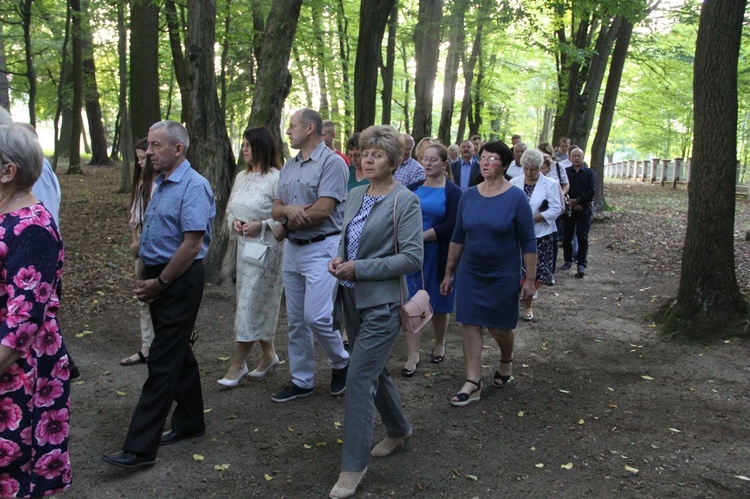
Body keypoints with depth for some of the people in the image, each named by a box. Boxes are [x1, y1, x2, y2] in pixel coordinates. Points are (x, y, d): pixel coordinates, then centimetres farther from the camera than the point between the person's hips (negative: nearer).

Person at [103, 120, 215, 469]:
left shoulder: (193, 187, -16)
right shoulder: (161, 185, 13)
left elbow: (192, 245, -22)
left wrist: (159, 282, -14)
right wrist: (143, 277, 9)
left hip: (180, 282, -9)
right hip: (159, 279, 9)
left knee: (163, 362, -6)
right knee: (179, 353, 17)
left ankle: (140, 448, -2)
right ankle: (189, 423, 31)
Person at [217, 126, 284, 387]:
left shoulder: (276, 178, -14)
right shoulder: (241, 177, 11)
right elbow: (230, 208, 19)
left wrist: (262, 225, -21)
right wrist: (234, 221, -1)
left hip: (266, 247, -8)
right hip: (243, 246, 8)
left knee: (252, 303, -3)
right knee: (257, 305, 14)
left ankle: (238, 363, 5)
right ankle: (269, 354, 29)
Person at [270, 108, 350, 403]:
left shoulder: (331, 162, -10)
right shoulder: (289, 166, 14)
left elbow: (323, 210, -20)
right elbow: (276, 209, 10)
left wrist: (285, 226, -8)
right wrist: (288, 210, -15)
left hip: (321, 248, -8)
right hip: (291, 249, 8)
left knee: (317, 316, -13)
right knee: (295, 320, 11)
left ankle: (342, 362, 15)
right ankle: (301, 380, 23)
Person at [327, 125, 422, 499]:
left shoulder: (405, 201, -12)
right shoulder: (355, 195, 8)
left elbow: (412, 258, -18)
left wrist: (359, 268, -19)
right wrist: (338, 260, -3)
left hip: (381, 303, -8)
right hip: (352, 299, 8)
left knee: (360, 378, -8)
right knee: (374, 369, 20)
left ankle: (353, 466, 3)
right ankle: (398, 429, 42)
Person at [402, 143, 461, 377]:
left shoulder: (452, 191, -4)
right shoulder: (414, 188, 8)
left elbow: (451, 226, -15)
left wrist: (421, 236, -20)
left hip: (438, 255, -3)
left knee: (438, 303, 12)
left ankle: (439, 345, 34)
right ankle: (413, 356, 5)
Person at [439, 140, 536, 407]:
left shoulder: (516, 198, -10)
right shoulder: (468, 196, 1)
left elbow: (528, 242, -8)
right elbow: (458, 237, 8)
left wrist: (530, 279, -9)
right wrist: (449, 273, 8)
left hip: (503, 276, -3)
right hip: (470, 273, 3)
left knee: (499, 326, 8)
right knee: (470, 324, 1)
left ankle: (506, 361, 40)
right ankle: (473, 383, 8)